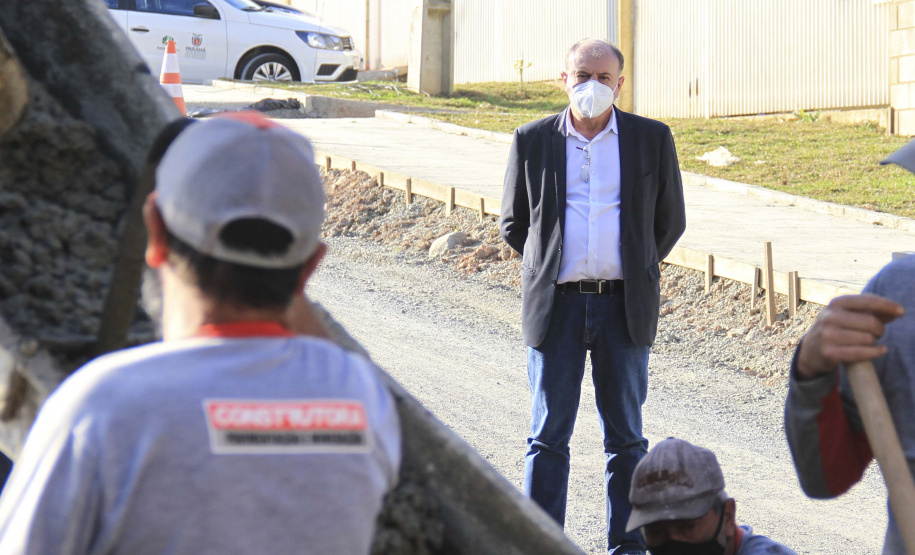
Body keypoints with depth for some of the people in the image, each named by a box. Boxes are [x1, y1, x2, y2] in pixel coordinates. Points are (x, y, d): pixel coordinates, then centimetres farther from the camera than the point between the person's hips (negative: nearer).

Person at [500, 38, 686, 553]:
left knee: (626, 436, 7)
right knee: (548, 436, 2)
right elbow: (514, 224, 14)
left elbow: (671, 221, 13)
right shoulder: (533, 141, 4)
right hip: (556, 304, 0)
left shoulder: (652, 139, 4)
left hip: (624, 304, 0)